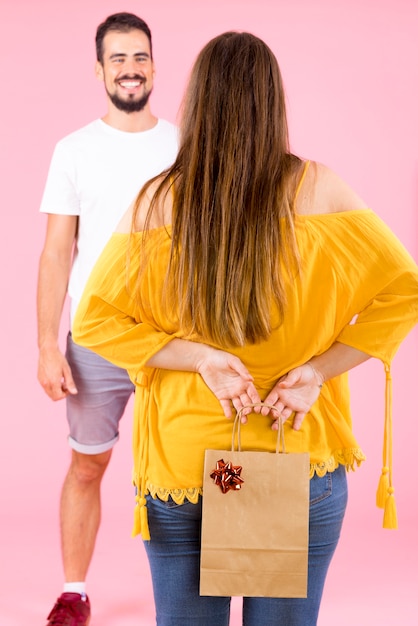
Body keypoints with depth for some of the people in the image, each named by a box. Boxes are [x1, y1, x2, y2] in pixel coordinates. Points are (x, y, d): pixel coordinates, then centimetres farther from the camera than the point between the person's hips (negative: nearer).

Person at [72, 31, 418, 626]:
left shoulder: (157, 202, -6)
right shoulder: (316, 189, -6)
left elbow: (93, 321, -4)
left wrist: (199, 356, -10)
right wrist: (319, 369, -9)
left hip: (181, 460, 1)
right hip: (301, 464, 0)